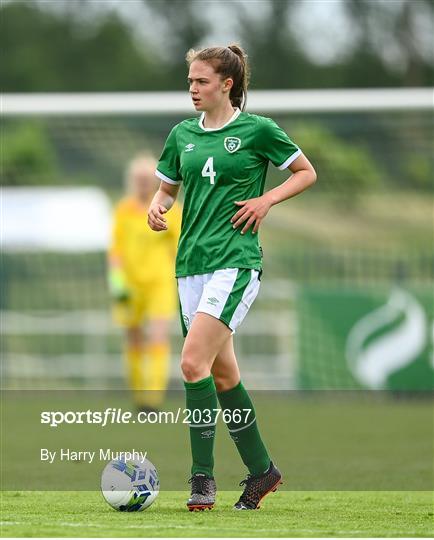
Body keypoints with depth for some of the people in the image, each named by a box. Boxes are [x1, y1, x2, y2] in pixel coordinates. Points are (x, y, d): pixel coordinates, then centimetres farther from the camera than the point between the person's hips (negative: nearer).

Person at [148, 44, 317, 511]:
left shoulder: (257, 130, -3)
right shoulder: (182, 135, 12)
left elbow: (306, 172, 6)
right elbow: (167, 187, 23)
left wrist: (267, 199, -8)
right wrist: (157, 207, 0)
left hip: (235, 261, -6)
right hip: (191, 262, 6)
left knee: (194, 363, -19)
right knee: (222, 373, 10)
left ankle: (202, 475, -14)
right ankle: (260, 469, 23)